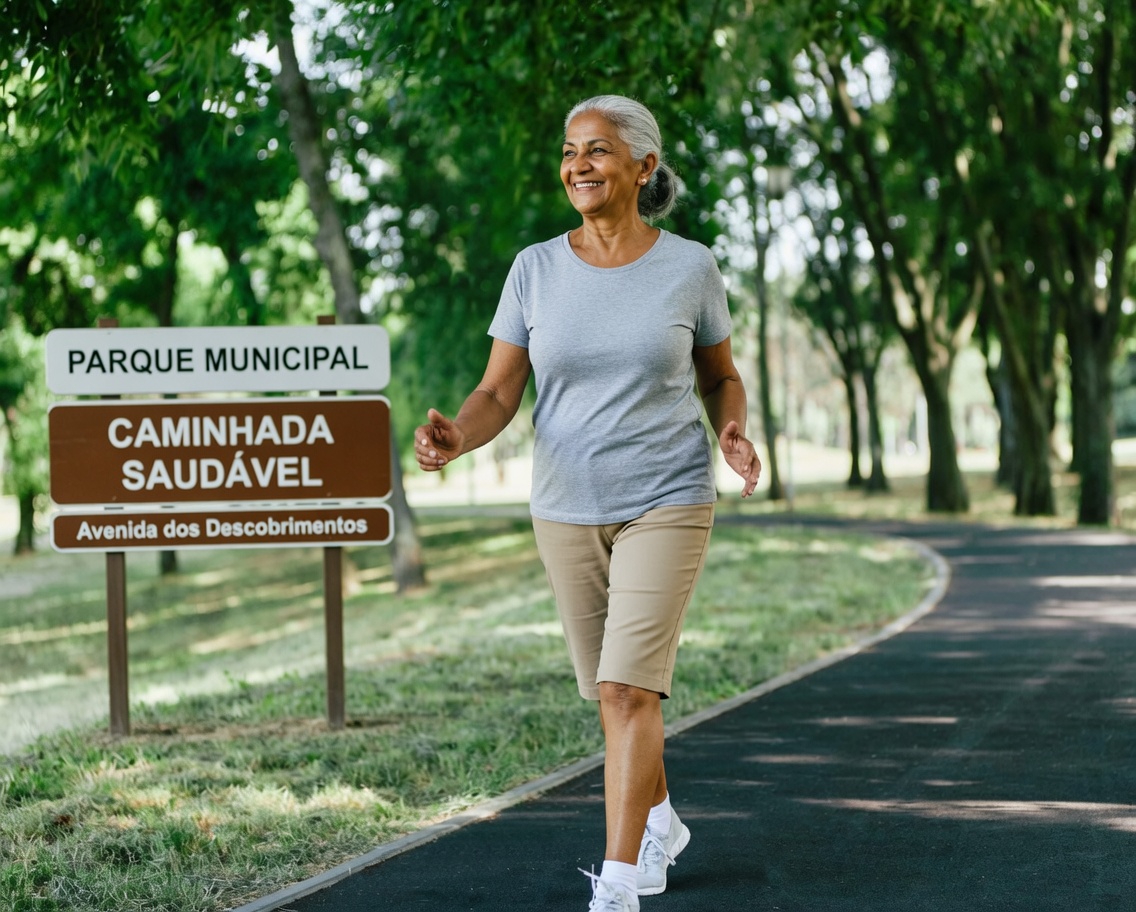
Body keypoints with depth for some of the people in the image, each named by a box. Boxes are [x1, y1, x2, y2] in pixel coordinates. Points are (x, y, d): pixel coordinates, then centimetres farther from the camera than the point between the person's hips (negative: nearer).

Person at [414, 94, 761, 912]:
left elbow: (721, 378, 8)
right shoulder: (536, 270, -2)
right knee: (613, 690, 16)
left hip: (666, 504, -3)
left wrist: (734, 436, -13)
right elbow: (498, 395, -3)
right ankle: (661, 822, 42)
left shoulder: (690, 268, -5)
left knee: (628, 689, -15)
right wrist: (455, 438, -25)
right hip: (567, 508, 3)